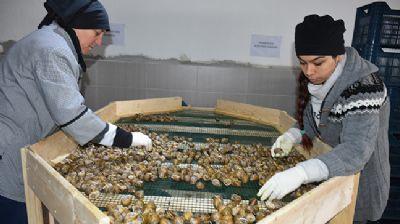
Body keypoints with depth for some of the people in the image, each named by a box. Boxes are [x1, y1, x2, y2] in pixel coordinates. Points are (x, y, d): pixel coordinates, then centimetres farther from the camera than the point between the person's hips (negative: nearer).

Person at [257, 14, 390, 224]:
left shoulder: (363, 87, -31)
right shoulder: (316, 79, -7)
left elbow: (356, 151, -40)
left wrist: (300, 173, -51)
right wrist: (292, 136, -15)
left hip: (360, 179, -6)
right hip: (330, 171, 7)